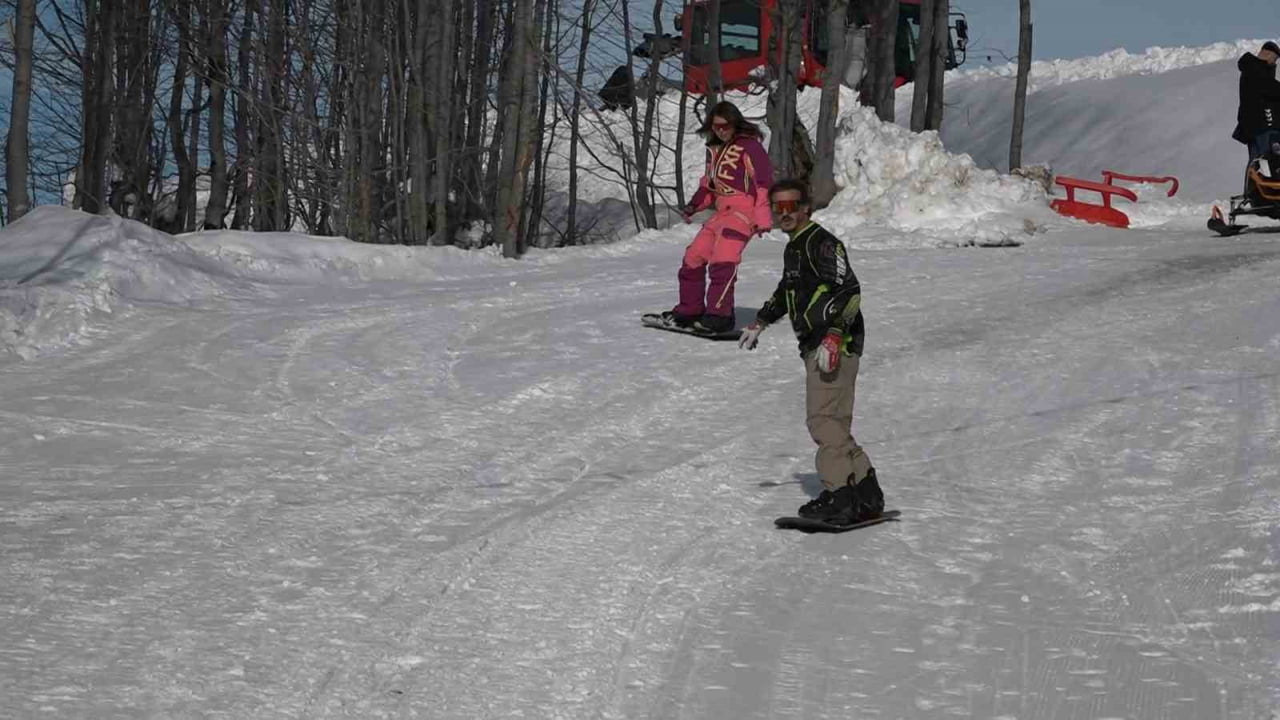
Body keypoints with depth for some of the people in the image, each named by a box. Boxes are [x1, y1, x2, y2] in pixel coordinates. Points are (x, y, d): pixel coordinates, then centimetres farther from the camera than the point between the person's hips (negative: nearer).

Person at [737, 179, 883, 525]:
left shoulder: (822, 243, -12)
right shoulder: (793, 247, 19)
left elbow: (850, 291, -21)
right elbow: (787, 290, 38)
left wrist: (833, 337, -29)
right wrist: (761, 321, 35)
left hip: (837, 345, -10)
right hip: (815, 346, 10)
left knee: (824, 419, -14)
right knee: (833, 422, 10)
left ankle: (840, 495, -14)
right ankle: (867, 495, 13)